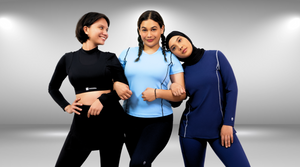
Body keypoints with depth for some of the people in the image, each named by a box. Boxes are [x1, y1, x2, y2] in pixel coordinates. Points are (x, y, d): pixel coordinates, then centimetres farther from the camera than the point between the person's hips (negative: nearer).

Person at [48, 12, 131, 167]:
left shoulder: (110, 58, 4)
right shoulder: (68, 59, 6)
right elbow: (53, 88, 19)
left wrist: (103, 99, -16)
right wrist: (66, 106, 5)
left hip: (111, 118, 0)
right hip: (83, 120, 1)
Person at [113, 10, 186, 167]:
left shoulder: (170, 58, 2)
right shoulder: (127, 54, 6)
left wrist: (157, 93, -18)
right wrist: (117, 85, -12)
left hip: (159, 121, -3)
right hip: (130, 119, 3)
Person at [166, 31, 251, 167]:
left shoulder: (216, 56, -4)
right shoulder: (182, 70, 2)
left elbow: (231, 88, -7)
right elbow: (175, 103, 7)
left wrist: (228, 123, -12)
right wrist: (173, 88, -14)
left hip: (220, 128, -1)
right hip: (191, 129, 2)